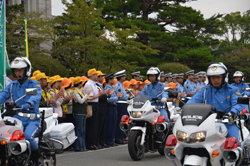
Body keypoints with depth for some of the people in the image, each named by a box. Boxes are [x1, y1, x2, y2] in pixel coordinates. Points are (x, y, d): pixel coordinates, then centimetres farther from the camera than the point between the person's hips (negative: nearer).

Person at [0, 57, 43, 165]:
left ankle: (38, 157, -6)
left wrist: (28, 104, -42)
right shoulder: (12, 85, 17)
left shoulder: (35, 84, 1)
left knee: (28, 136, -31)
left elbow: (36, 96, -19)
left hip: (32, 120, -4)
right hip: (17, 118, 4)